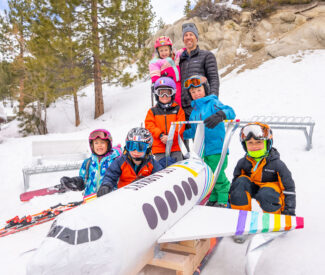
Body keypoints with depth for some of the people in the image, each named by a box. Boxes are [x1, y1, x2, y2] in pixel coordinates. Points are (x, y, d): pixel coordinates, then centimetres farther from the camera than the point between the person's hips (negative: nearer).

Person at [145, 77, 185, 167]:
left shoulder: (178, 109, 7)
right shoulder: (152, 111, 7)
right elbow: (149, 125, -2)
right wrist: (160, 135, -17)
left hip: (176, 147, 0)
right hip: (159, 148, 0)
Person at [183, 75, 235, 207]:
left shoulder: (212, 103, -4)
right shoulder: (194, 111, 16)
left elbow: (230, 111, -20)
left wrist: (220, 115, -40)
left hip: (217, 148, -7)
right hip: (202, 150, 7)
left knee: (218, 175, -4)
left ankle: (223, 199, 12)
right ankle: (213, 199, 26)